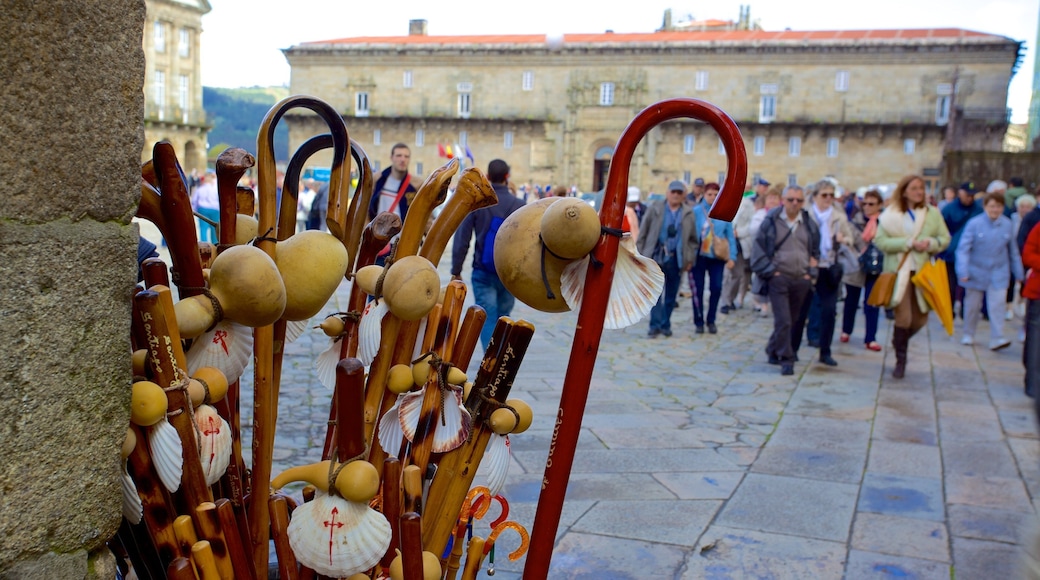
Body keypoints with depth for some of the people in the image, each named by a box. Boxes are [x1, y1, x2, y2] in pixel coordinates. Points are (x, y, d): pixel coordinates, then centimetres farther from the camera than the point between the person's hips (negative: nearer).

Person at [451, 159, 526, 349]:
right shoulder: (518, 205, -4)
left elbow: (461, 239, -5)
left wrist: (456, 271, 1)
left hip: (483, 273, -1)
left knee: (487, 319, 2)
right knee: (503, 318, 16)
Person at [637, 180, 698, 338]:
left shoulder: (688, 214, 8)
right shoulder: (655, 208, 2)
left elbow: (693, 239, 12)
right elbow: (643, 232, 2)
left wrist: (690, 259, 6)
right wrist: (640, 253, -3)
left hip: (676, 259, 3)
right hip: (656, 256, -2)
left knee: (671, 294, 9)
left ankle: (665, 324, 20)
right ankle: (655, 325, -9)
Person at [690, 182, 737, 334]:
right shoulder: (696, 212, -6)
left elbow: (730, 236, 4)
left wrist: (732, 257, -2)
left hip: (717, 257, 2)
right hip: (699, 256, -2)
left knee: (716, 288, 1)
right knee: (698, 289, 4)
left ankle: (711, 320, 17)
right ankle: (699, 322, 15)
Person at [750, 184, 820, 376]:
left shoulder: (809, 223, 8)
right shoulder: (771, 221, -2)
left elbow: (816, 251, 18)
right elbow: (759, 248, -1)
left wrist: (811, 272, 7)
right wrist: (771, 271, -7)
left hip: (801, 281, 4)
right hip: (779, 279, -4)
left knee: (792, 321, 11)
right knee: (783, 321, -10)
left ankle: (774, 351, 29)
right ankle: (786, 360, -4)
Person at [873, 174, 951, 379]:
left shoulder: (932, 213, 5)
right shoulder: (891, 215, -3)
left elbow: (945, 238, 8)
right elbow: (880, 240, -9)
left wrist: (931, 243, -14)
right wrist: (908, 243, -17)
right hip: (900, 270, -3)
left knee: (920, 319, 6)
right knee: (903, 317, -9)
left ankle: (900, 343, 37)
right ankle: (900, 360, 8)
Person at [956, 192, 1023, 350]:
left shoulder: (1007, 224, -3)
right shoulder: (974, 223, -13)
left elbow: (1013, 251, 8)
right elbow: (963, 248, -15)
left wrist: (1019, 273, 13)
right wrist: (963, 271, -22)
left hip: (999, 273, 2)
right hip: (977, 272, -1)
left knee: (997, 304, -8)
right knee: (972, 305, 10)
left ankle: (997, 339, -5)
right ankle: (968, 335, 27)